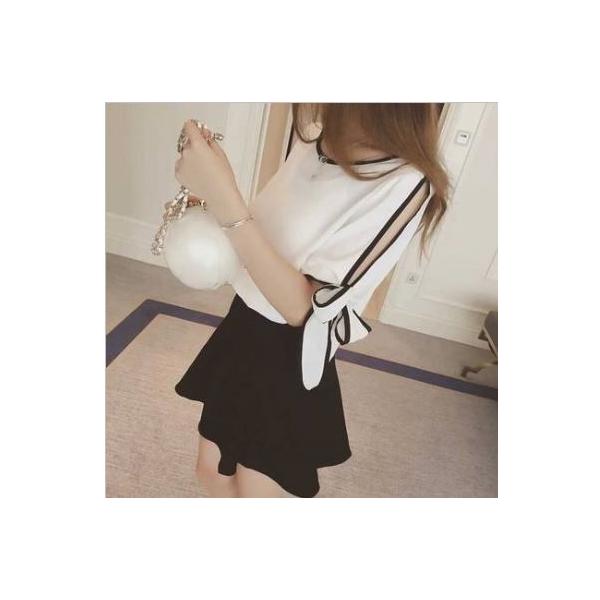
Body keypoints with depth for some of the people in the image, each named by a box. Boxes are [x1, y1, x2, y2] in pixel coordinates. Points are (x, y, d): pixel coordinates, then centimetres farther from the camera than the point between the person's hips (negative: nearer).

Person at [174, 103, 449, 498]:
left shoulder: (405, 184, -25)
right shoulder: (314, 143, -3)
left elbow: (301, 305, -26)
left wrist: (224, 199, -31)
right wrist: (210, 193, -6)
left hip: (289, 363, -6)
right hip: (242, 328, 7)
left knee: (254, 493, 18)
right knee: (211, 469, 25)